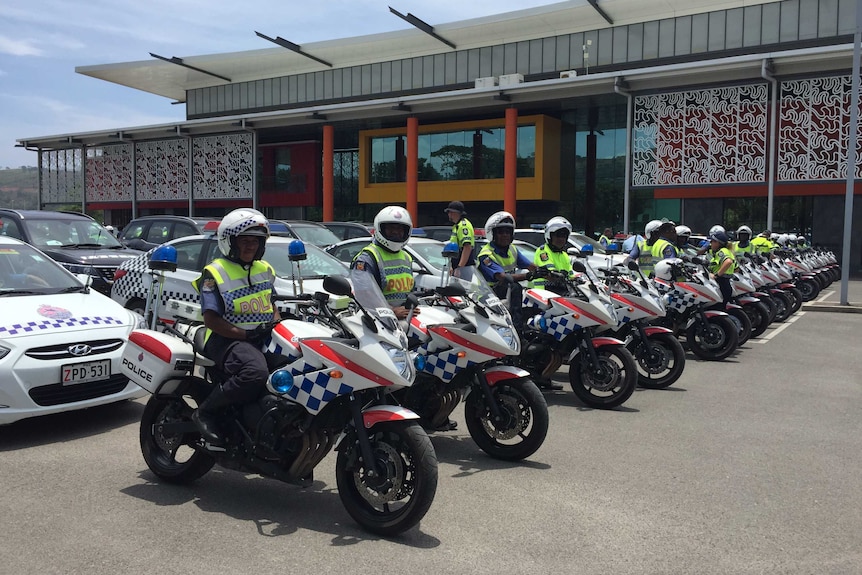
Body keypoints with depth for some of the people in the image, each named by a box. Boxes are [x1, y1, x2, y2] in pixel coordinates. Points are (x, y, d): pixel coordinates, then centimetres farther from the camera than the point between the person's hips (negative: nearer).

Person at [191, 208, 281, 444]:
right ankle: (205, 412, -16)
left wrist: (277, 324, 1)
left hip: (264, 336, 7)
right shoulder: (215, 273, -2)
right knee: (255, 372, -37)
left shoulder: (265, 270, 18)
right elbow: (211, 320, -10)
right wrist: (245, 334, -20)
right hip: (226, 338, -7)